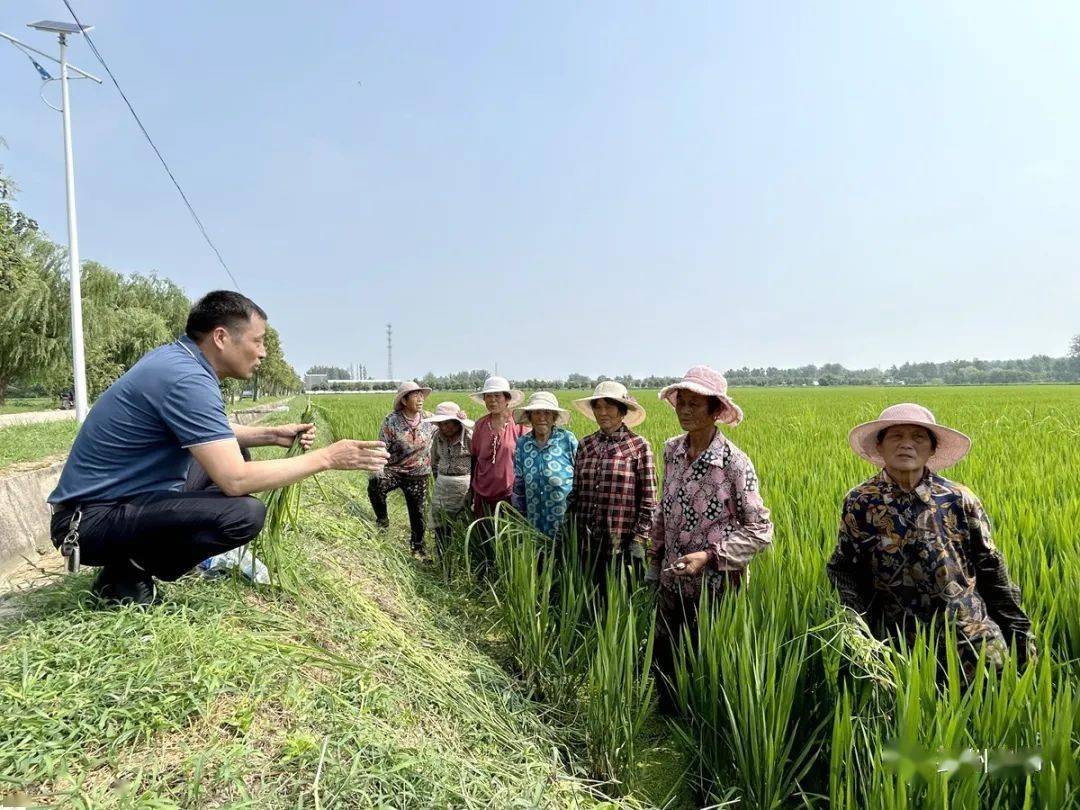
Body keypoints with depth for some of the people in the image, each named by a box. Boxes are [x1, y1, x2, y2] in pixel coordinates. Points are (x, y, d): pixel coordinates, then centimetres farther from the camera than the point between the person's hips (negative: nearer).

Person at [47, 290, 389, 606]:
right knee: (245, 513, -28)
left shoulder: (174, 357, 5)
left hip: (112, 497, 10)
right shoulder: (187, 380, -25)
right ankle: (125, 574, -3)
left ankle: (136, 559, 12)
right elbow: (235, 480, -29)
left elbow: (208, 434, 22)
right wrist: (326, 458, -21)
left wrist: (272, 435, 9)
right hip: (94, 518, -10)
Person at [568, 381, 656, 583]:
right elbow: (575, 493, 12)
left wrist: (639, 540, -9)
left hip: (621, 544, -3)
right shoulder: (585, 445, 7)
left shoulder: (639, 447, -4)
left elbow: (648, 500, -4)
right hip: (586, 544, 4)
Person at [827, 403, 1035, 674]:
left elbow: (991, 570, 6)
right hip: (899, 642, -1)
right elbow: (842, 570, -2)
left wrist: (1020, 633, 6)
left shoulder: (959, 499, -2)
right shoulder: (859, 504, -6)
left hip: (974, 639, 1)